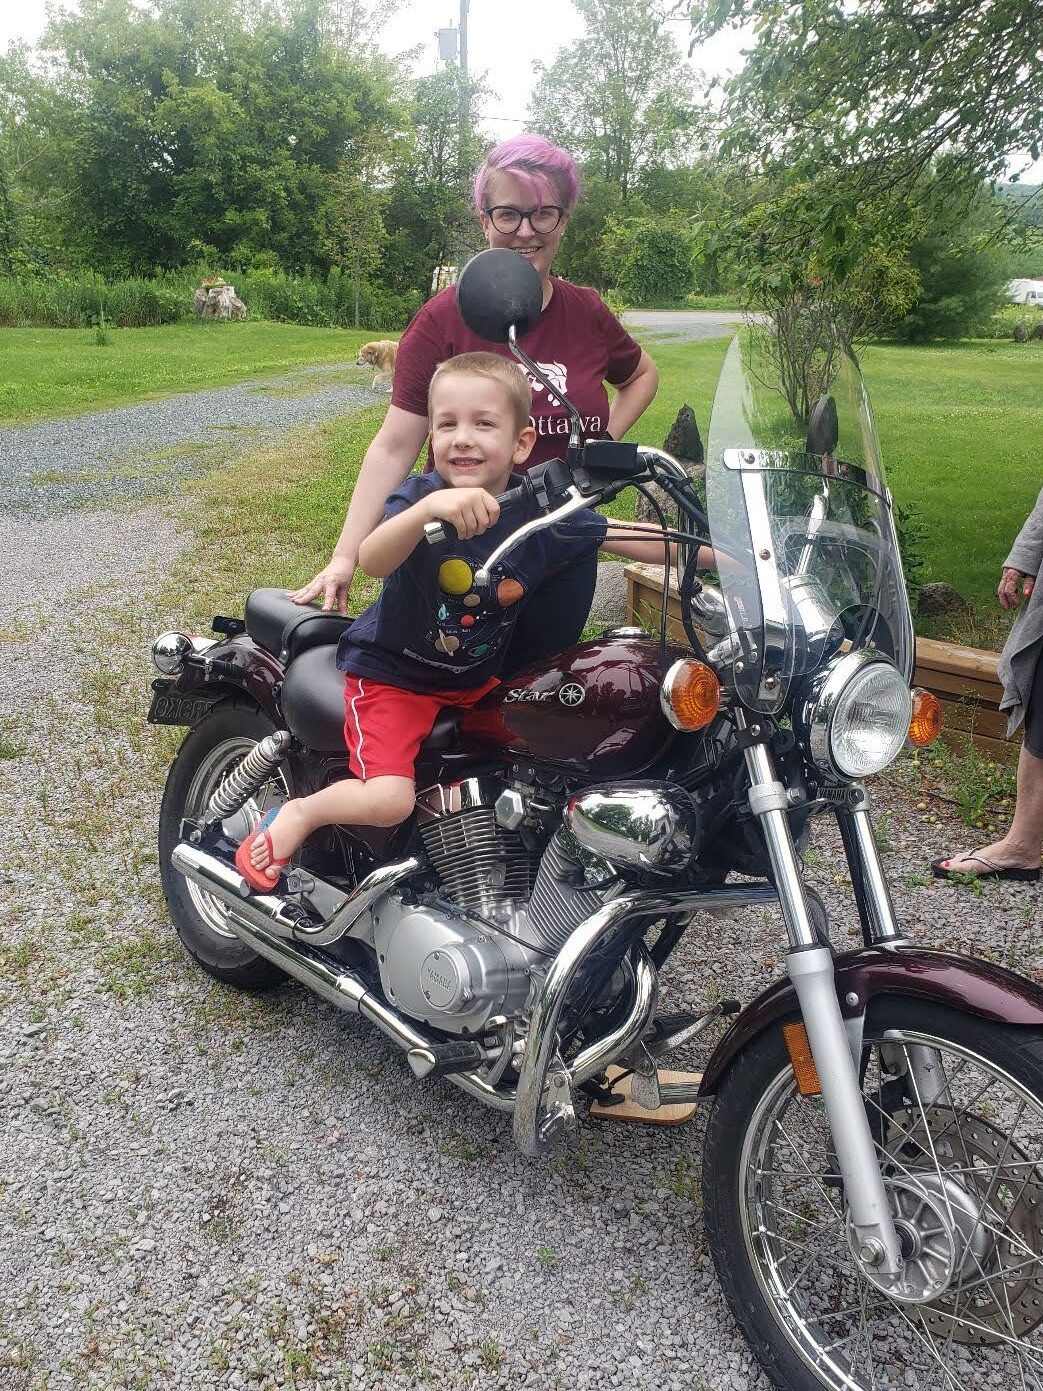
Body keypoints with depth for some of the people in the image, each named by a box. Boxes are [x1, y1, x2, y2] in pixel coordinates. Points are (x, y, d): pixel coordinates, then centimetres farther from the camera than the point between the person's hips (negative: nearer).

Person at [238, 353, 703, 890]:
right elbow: (373, 560, -42)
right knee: (388, 801, -20)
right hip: (391, 671, -5)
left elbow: (628, 537, 0)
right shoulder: (419, 496, -22)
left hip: (475, 678, 6)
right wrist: (428, 507, -61)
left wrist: (720, 552, -1)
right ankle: (297, 813, 10)